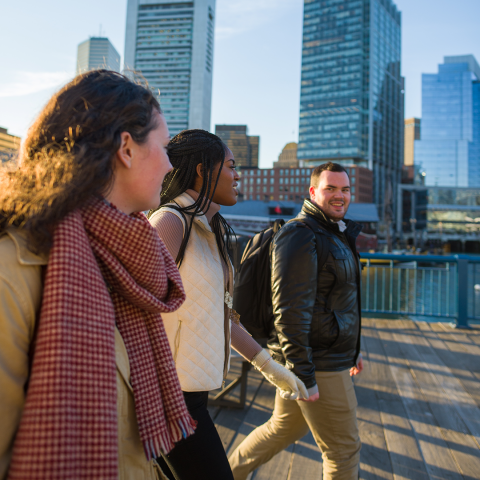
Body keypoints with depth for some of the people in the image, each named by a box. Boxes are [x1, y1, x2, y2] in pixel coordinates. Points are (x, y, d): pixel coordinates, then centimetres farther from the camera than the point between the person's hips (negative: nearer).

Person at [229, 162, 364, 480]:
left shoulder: (338, 236, 16)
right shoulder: (301, 236, -17)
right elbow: (290, 310, -23)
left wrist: (353, 348, 23)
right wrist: (304, 375, -23)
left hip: (330, 356, 10)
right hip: (318, 366, -10)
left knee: (283, 428, 23)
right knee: (344, 451, 6)